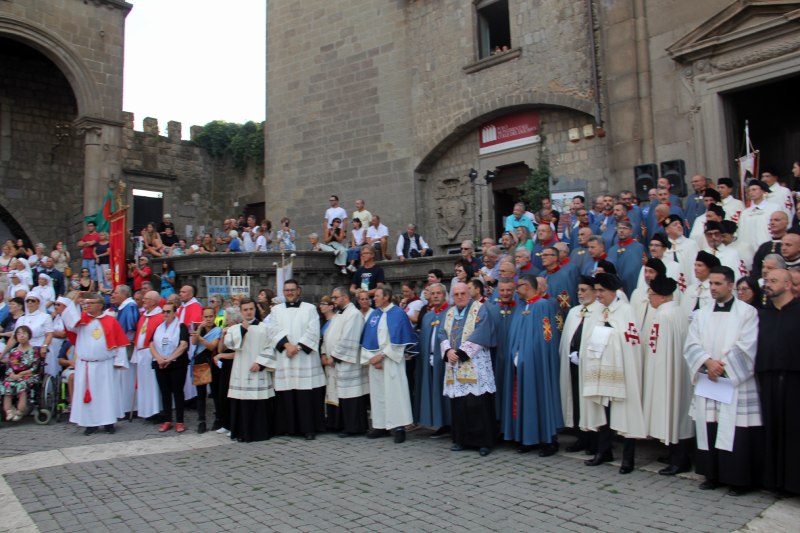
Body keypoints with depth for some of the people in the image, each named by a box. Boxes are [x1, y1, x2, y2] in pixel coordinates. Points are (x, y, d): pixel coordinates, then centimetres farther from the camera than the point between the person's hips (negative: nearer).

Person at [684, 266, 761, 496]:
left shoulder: (748, 312, 0)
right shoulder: (701, 314, 11)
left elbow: (746, 347, -9)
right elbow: (691, 345, 3)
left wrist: (722, 366, -12)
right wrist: (708, 362, -14)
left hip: (736, 384, -4)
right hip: (706, 383, 4)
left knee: (735, 432, -3)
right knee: (708, 430, 6)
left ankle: (737, 480, 9)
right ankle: (712, 475, 17)